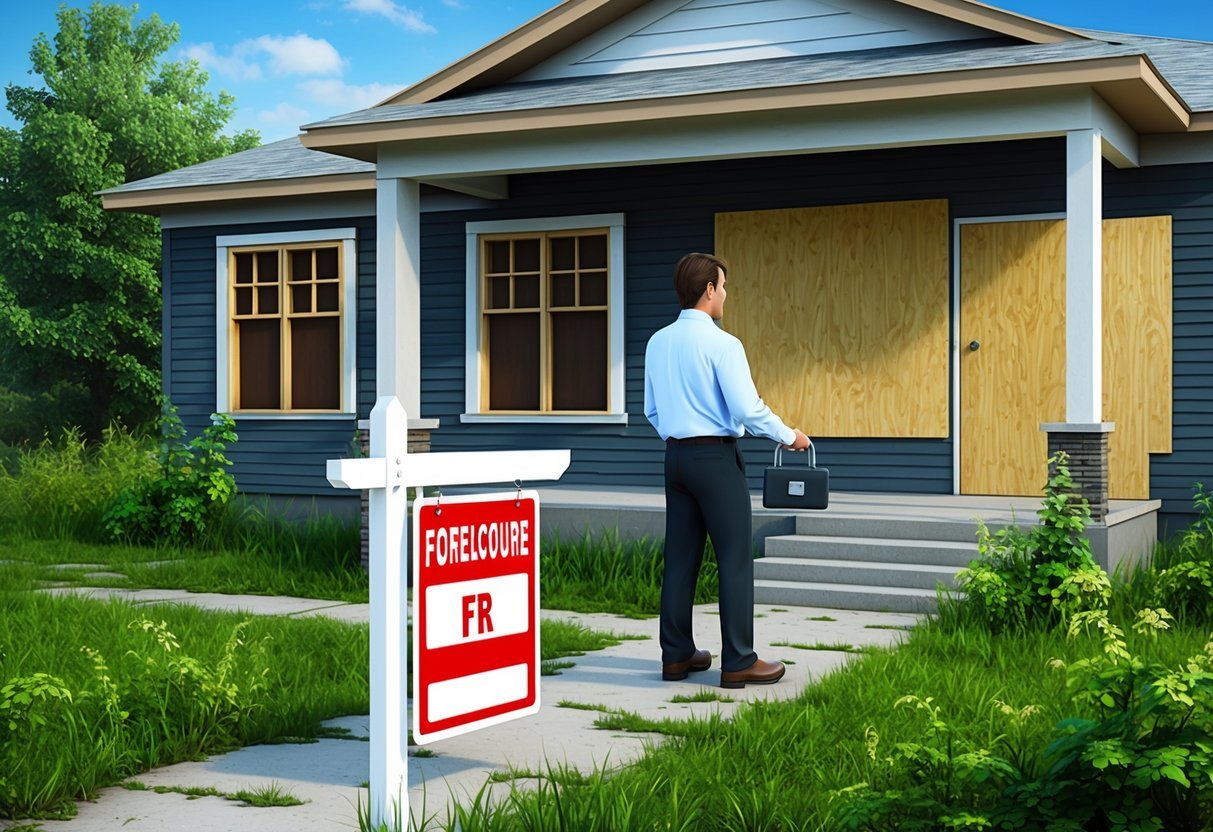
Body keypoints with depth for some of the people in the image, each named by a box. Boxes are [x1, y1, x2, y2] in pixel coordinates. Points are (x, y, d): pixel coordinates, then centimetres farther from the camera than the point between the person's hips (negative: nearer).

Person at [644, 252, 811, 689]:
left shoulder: (657, 343, 9)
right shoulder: (722, 343, -13)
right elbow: (747, 408, -15)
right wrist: (789, 436, -1)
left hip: (676, 456, 7)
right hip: (716, 457, -7)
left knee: (680, 557, 11)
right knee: (735, 558, -2)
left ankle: (676, 654, 17)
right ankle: (738, 662, 0)